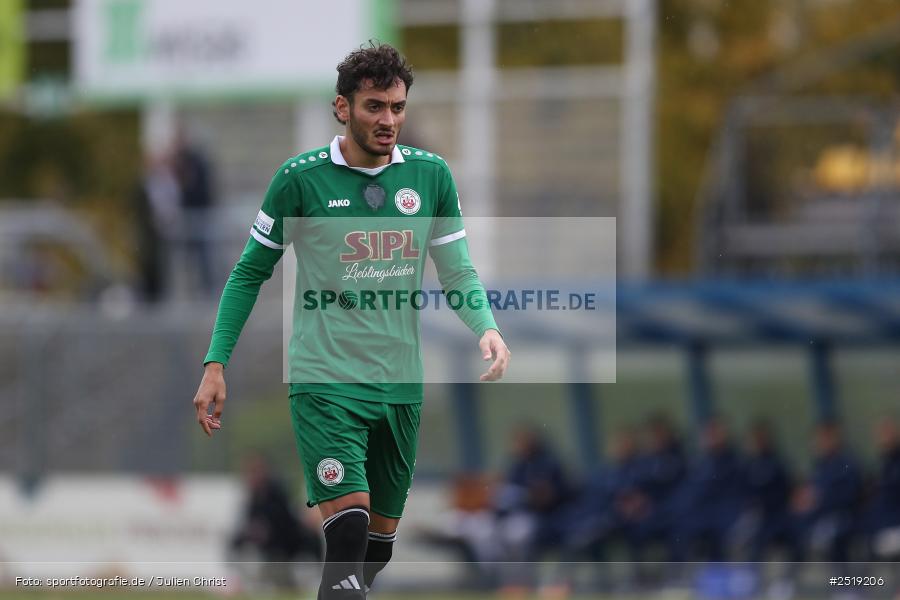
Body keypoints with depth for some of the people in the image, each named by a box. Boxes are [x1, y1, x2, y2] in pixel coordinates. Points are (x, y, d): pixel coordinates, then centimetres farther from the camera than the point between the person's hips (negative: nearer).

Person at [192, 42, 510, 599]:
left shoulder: (431, 175, 4)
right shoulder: (301, 178, -5)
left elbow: (458, 272, 10)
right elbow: (250, 272, 4)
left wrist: (488, 329, -10)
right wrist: (216, 365, 0)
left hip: (401, 385, 4)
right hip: (324, 381, -4)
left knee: (381, 537, 10)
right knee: (349, 520, -21)